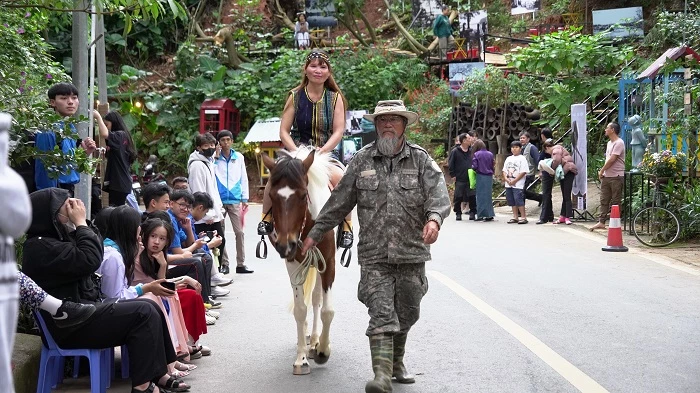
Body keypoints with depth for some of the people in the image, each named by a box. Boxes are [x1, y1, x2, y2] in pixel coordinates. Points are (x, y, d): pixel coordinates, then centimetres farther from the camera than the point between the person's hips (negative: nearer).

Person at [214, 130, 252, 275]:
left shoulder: (239, 157, 7)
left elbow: (244, 178, 10)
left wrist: (244, 199, 7)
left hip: (235, 200, 1)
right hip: (219, 201, -1)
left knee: (239, 232, -2)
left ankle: (241, 264, 4)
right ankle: (224, 264, 12)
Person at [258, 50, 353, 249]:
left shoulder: (335, 98, 5)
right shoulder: (295, 96, 4)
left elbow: (338, 131, -2)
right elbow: (283, 131, 1)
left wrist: (321, 152, -17)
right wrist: (298, 153, -15)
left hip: (326, 152, 0)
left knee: (342, 179, -31)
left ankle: (347, 226, -12)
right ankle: (266, 219, -6)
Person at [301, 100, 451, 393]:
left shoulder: (421, 159, 2)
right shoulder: (362, 160, 4)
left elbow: (438, 192, -13)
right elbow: (339, 202, 10)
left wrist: (434, 218, -34)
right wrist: (315, 233, 11)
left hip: (412, 254, 1)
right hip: (374, 256, -1)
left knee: (406, 314, 15)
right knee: (381, 314, -11)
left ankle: (396, 363, 36)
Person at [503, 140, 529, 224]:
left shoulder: (522, 159, -4)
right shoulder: (508, 159, 16)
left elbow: (523, 172, -11)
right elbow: (504, 171, 16)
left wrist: (514, 181, -14)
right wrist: (507, 179, -4)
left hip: (518, 184, -7)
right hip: (508, 184, 7)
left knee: (519, 200, -12)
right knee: (512, 201, 9)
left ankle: (523, 217, -8)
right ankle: (515, 217, 15)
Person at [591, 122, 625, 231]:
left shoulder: (619, 143, -13)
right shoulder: (609, 143, 18)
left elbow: (612, 160, -17)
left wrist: (601, 170, -8)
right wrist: (603, 172, 9)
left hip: (616, 177, -9)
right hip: (606, 176, 9)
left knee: (615, 202, -2)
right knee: (604, 200, 7)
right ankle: (601, 222, 8)